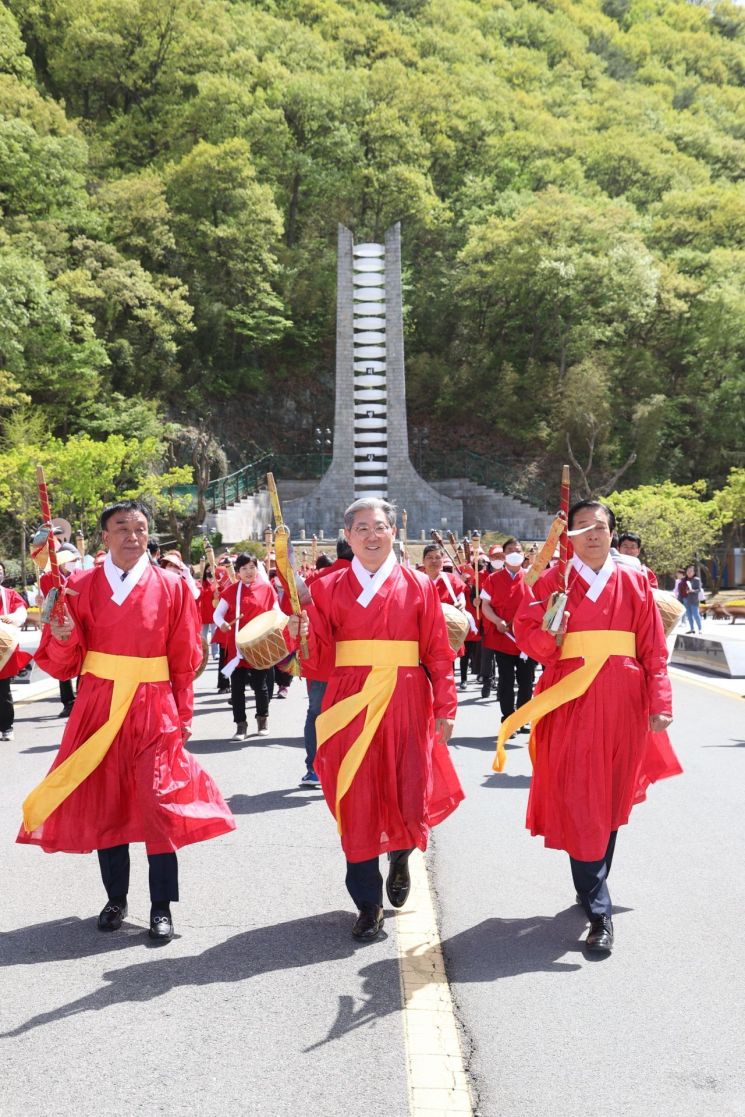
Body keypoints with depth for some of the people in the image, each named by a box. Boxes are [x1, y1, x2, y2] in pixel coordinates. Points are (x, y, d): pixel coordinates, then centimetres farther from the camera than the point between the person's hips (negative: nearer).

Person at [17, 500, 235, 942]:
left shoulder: (172, 587, -1)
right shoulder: (81, 587, 1)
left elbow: (185, 659, 3)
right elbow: (62, 664, 2)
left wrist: (184, 715, 2)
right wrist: (63, 637, -18)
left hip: (154, 711, -2)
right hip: (98, 707, 2)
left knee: (159, 804, -4)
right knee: (104, 804, 9)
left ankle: (162, 907, 8)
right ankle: (116, 898, 26)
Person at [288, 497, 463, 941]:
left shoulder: (419, 586, 4)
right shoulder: (328, 588, 5)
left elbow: (438, 653, 2)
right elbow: (321, 658, 1)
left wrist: (445, 708, -3)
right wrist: (302, 635, -19)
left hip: (406, 704, 0)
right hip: (350, 704, 1)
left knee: (411, 798, 1)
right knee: (357, 802, 2)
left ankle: (401, 856, 38)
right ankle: (369, 903, 18)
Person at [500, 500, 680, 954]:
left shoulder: (635, 582, 6)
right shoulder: (551, 582, 3)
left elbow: (654, 648, 3)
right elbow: (527, 634, -2)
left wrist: (661, 702, -4)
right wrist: (547, 630, -24)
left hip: (623, 705, 2)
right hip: (571, 704, -2)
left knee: (611, 801, 12)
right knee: (580, 805, -6)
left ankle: (593, 887, 32)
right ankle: (600, 913, -3)